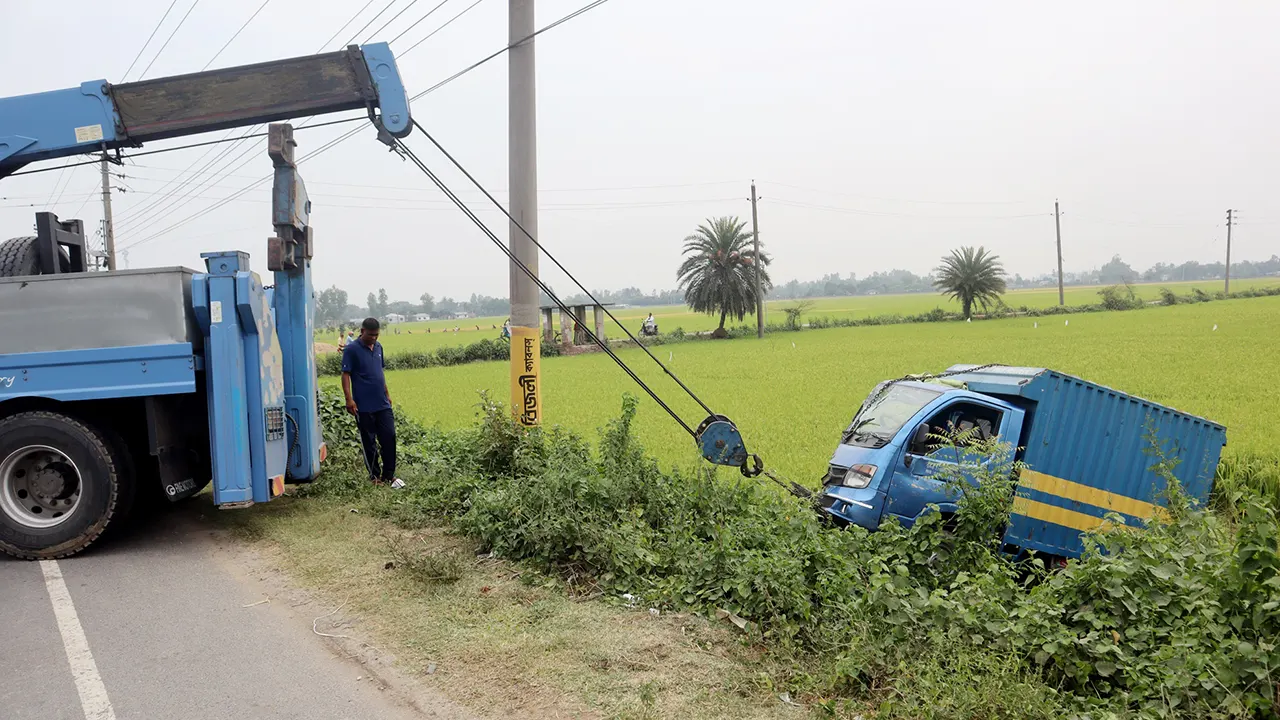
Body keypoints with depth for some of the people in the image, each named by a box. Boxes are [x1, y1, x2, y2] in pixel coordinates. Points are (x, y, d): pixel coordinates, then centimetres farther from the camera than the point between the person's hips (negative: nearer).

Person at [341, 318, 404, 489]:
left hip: (383, 404, 5)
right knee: (369, 442, 5)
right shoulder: (352, 350, -9)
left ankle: (389, 474, 12)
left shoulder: (378, 347, 10)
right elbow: (346, 375, -12)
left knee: (389, 437, 2)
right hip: (364, 406, -5)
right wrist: (349, 399, -20)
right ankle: (375, 476, 16)